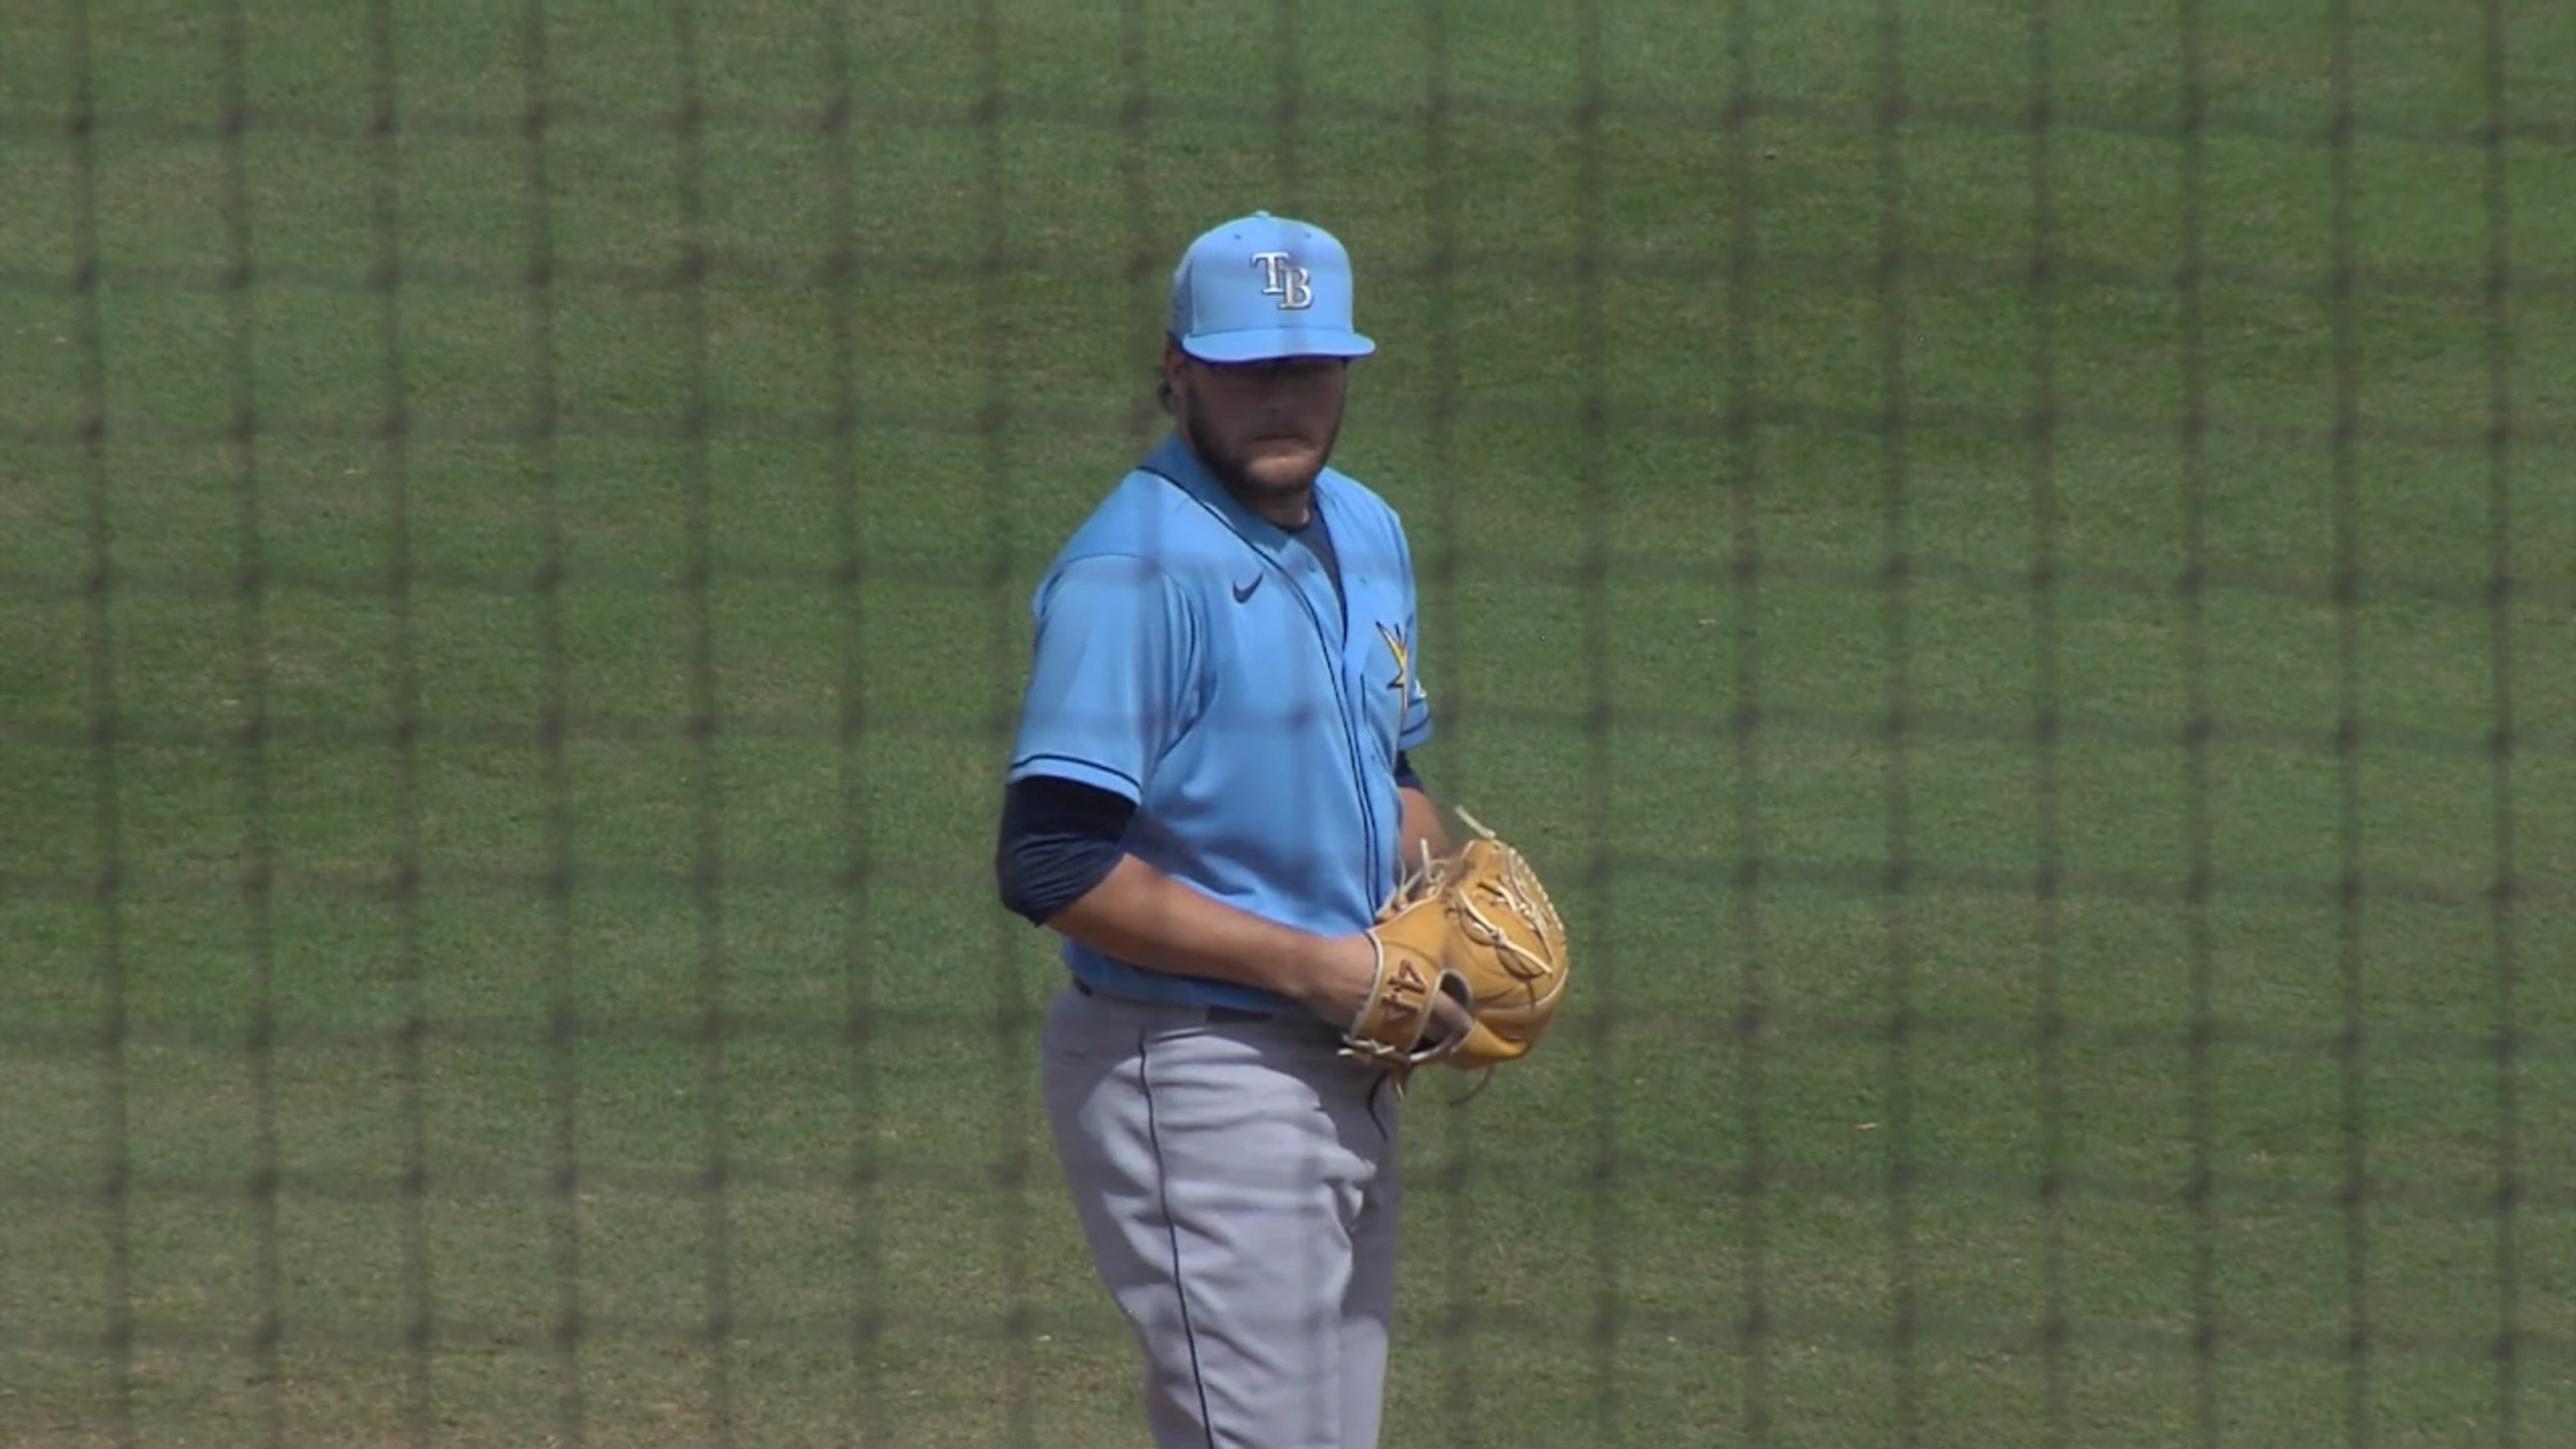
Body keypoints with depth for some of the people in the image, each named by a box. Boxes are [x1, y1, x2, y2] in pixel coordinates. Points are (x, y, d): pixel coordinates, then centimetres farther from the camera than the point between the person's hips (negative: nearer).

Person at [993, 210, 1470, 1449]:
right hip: (1194, 1075, -9)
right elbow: (1054, 866, -22)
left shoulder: (1367, 535, 11)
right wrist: (1310, 965, -21)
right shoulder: (1136, 568, -17)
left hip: (1344, 1076, 9)